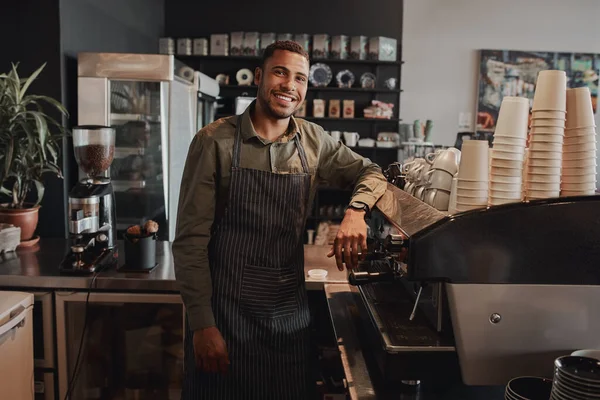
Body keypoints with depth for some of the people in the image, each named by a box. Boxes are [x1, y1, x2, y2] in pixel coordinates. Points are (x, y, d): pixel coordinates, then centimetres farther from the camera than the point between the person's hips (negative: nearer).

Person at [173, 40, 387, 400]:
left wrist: (356, 210, -9)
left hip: (292, 313, 4)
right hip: (225, 313, -3)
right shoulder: (215, 142, -9)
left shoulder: (314, 142, 3)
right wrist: (202, 324, -12)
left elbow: (370, 173, 13)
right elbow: (191, 239, -9)